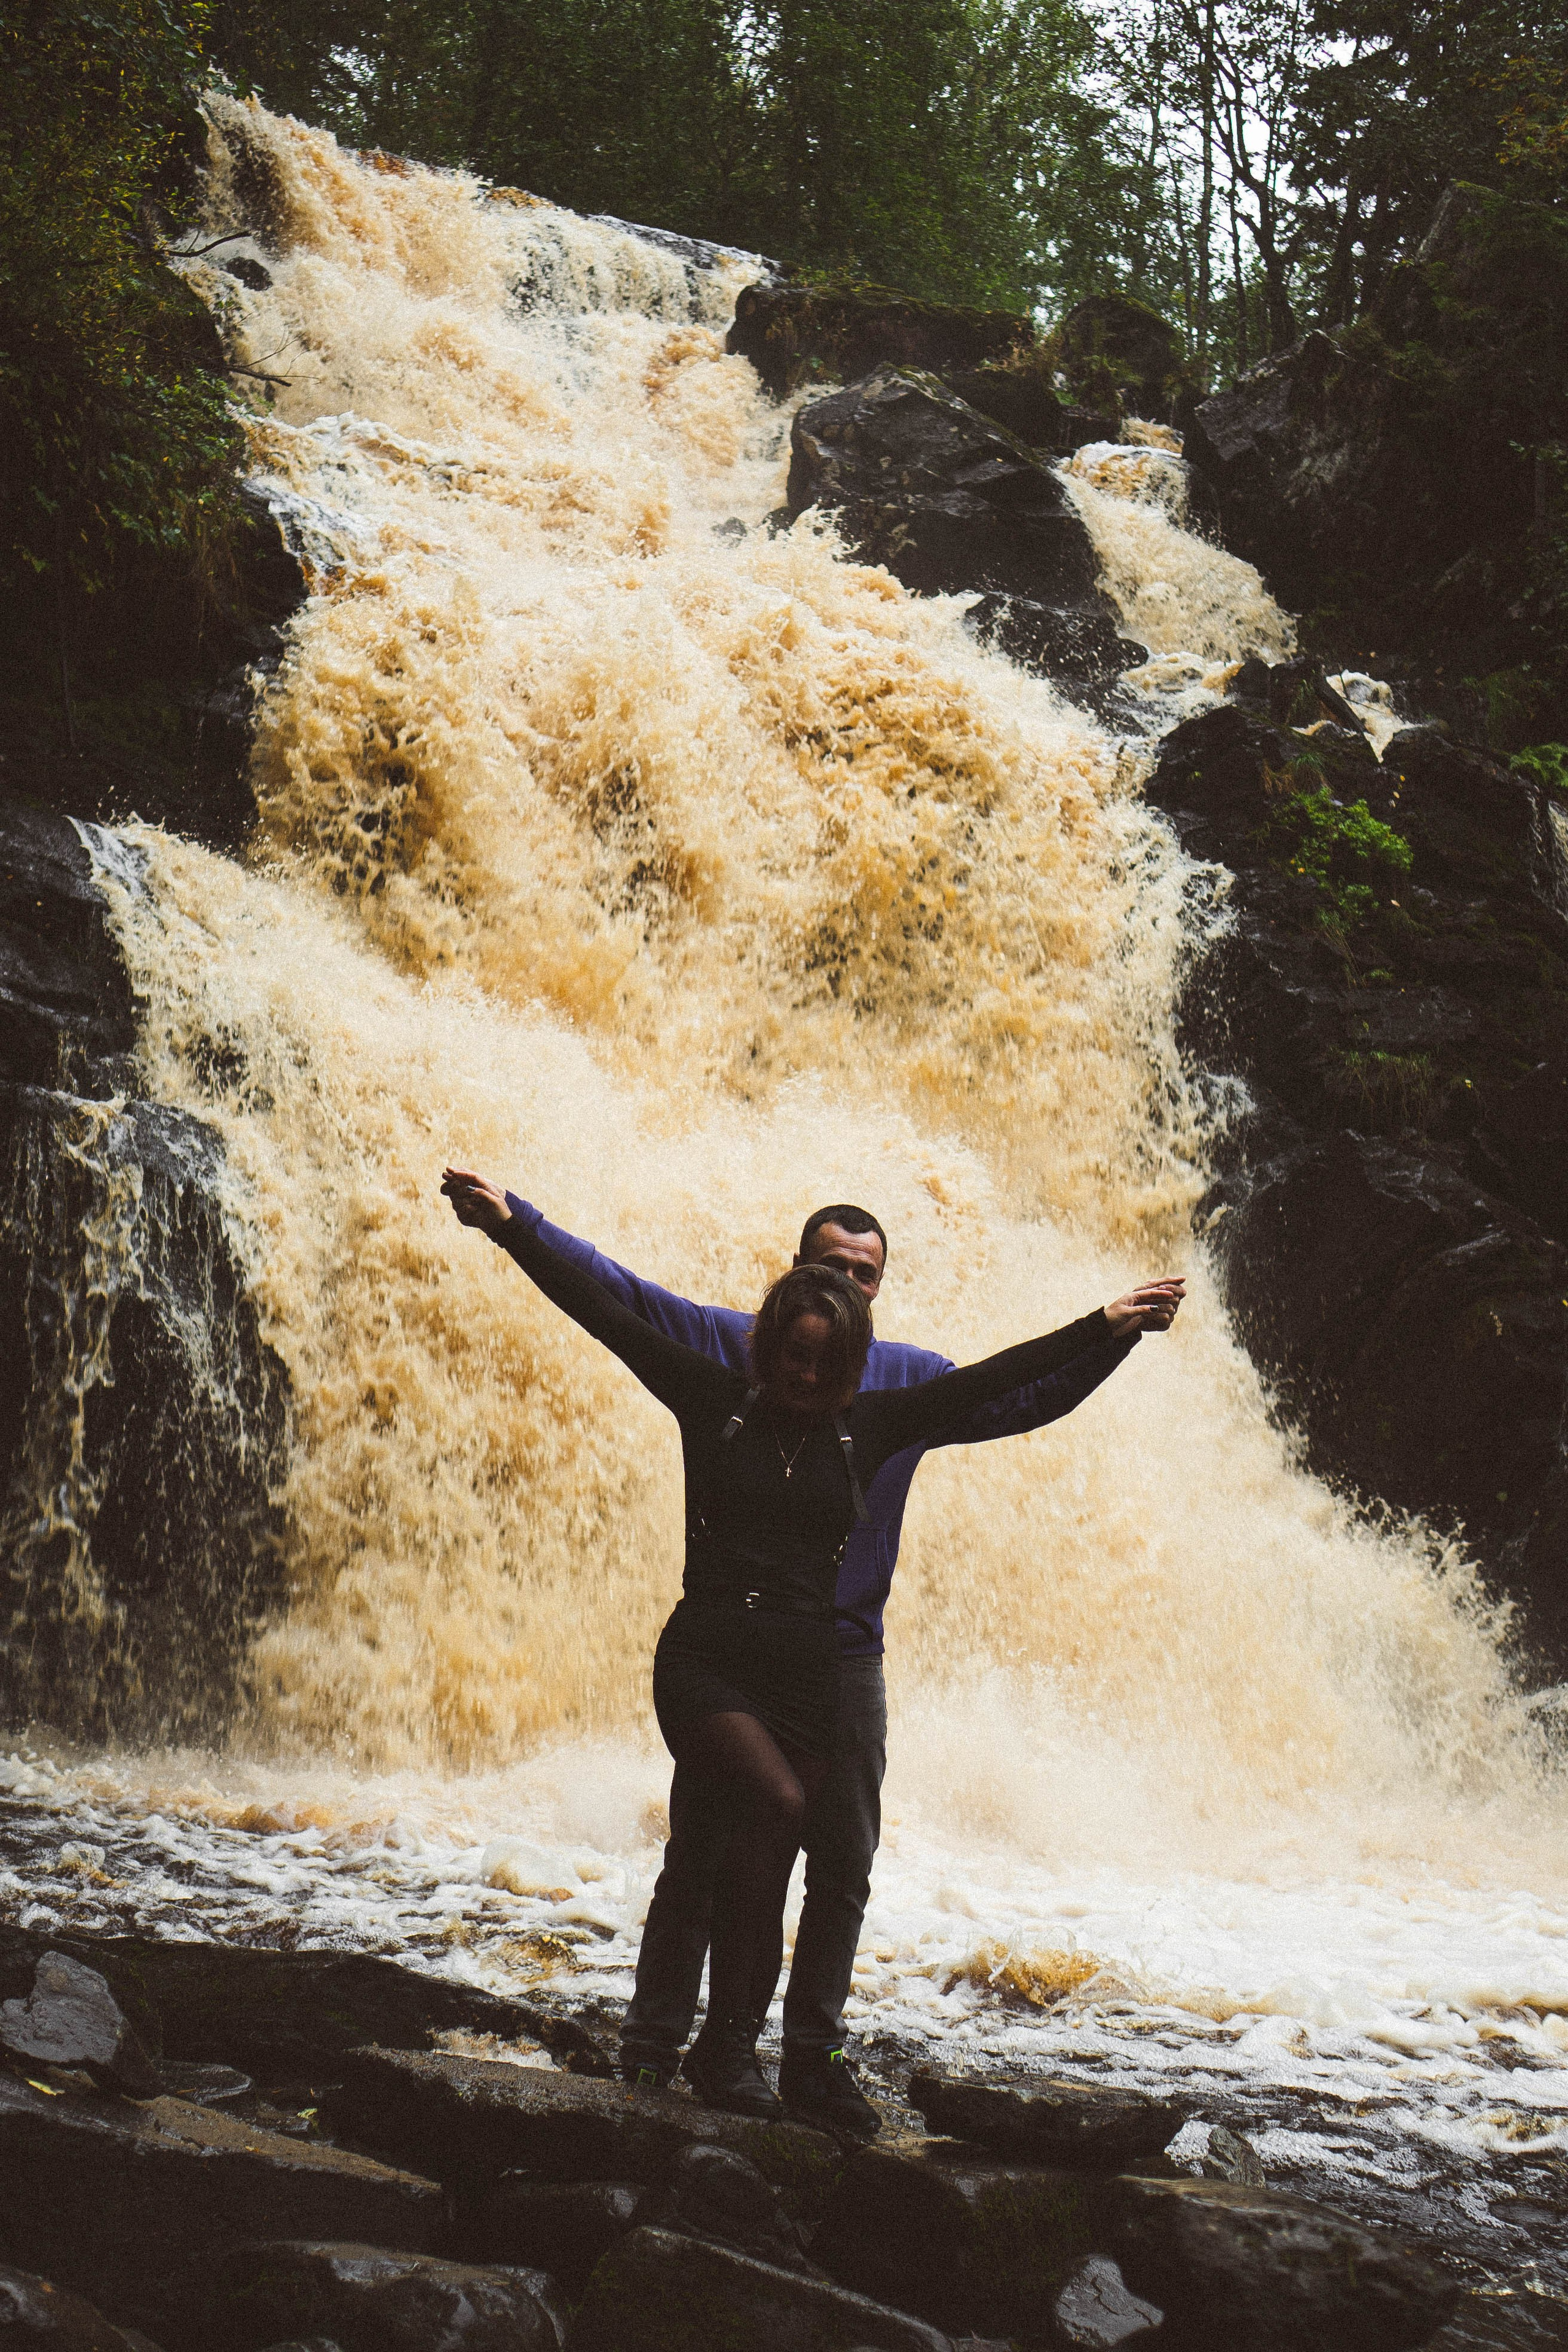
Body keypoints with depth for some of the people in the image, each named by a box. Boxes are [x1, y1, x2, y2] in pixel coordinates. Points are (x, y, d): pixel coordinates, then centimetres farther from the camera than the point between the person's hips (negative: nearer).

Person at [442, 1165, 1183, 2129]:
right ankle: (727, 2038, -20)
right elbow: (603, 1310, -1)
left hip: (806, 1676, 3)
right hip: (706, 1660, -3)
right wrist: (510, 1226, -6)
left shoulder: (867, 1426, 9)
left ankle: (732, 2052, 13)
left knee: (766, 1878, 1)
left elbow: (992, 1378, 12)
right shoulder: (715, 1399, 3)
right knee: (775, 1800, -27)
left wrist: (1106, 1326, 12)